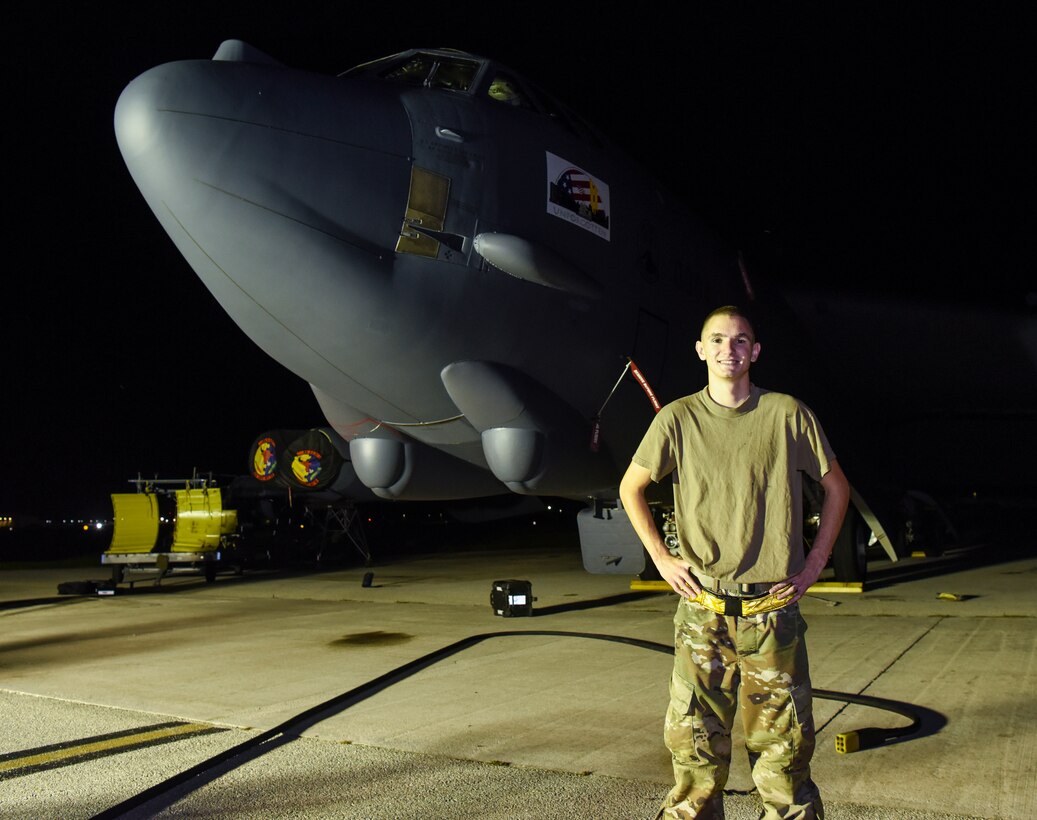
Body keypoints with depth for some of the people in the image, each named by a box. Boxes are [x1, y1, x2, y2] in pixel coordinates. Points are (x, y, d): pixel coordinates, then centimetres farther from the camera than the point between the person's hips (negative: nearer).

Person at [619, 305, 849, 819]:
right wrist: (661, 558, 5)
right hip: (702, 609, 0)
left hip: (773, 609, 0)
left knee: (783, 744, 7)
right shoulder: (678, 418, 1)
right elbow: (631, 488, 13)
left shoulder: (787, 414, 0)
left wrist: (815, 562, 6)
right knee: (695, 744, 4)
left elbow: (836, 487, 12)